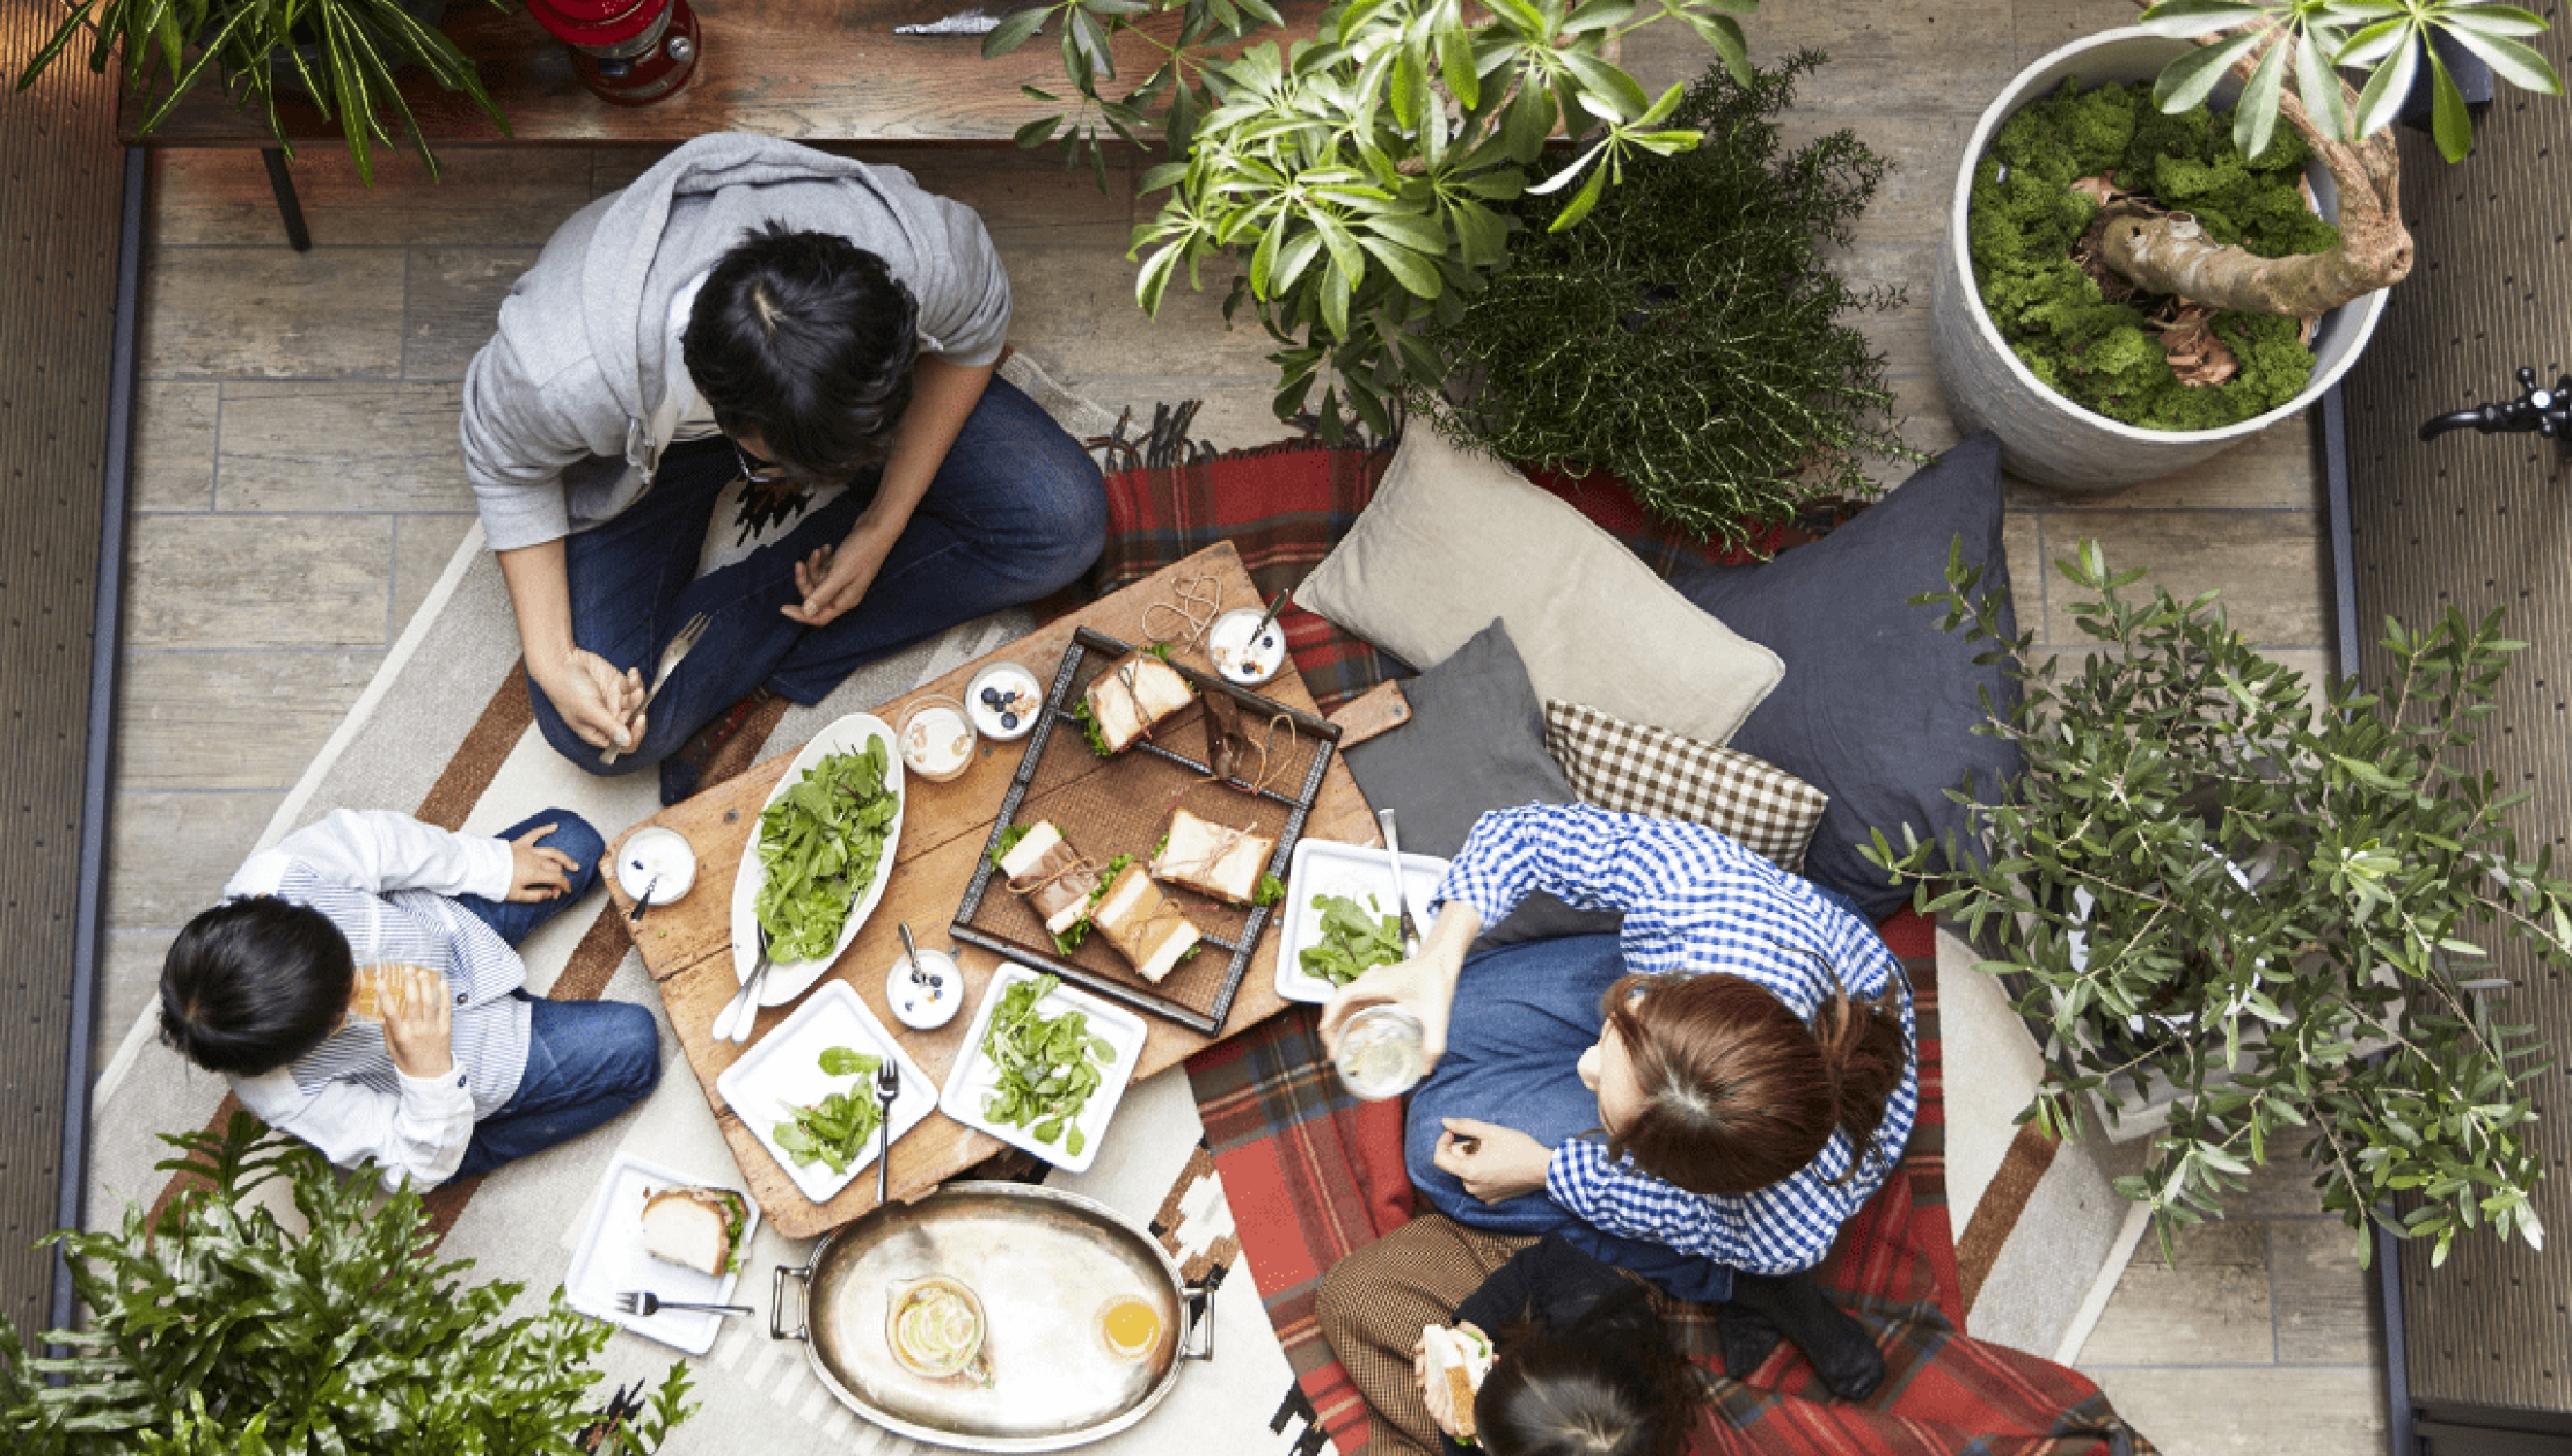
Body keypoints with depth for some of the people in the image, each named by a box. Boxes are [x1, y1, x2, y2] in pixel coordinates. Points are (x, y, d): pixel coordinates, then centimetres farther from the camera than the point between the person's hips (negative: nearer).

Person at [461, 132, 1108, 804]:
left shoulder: (921, 253, -40)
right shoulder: (563, 373, -43)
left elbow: (973, 338, -14)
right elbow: (508, 469, -17)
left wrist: (882, 527, -18)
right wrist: (552, 660, -24)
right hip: (653, 435, -2)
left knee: (1063, 524, -18)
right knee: (606, 735, -19)